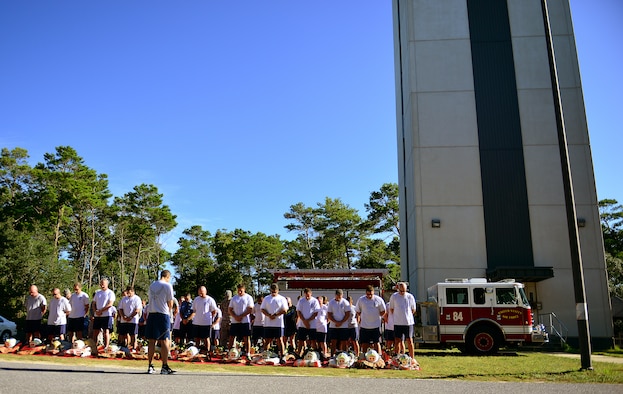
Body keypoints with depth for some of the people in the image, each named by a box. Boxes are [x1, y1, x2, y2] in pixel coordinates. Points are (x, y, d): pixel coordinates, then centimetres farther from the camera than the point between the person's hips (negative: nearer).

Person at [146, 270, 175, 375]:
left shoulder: (152, 285, 11)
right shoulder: (168, 285, -6)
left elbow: (149, 299, 15)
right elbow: (170, 303, -3)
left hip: (151, 314, 5)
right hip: (163, 315, -5)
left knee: (151, 341, 8)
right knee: (164, 341, -1)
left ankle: (150, 366, 12)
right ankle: (164, 367, 0)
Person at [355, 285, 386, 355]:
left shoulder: (379, 300, -3)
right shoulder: (361, 300, -1)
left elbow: (383, 312, 8)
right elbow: (358, 312, 11)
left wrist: (376, 317, 3)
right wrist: (360, 319, 3)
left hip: (376, 326, -1)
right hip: (364, 325, 1)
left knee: (376, 343, 2)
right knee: (364, 343, 7)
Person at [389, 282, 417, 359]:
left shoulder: (410, 297, 0)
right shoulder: (394, 296, -1)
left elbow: (413, 310, 10)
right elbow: (391, 309, 9)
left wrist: (407, 316, 8)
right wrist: (397, 316, 7)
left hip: (408, 322, 0)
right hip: (397, 323, 0)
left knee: (409, 341, 1)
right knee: (397, 341, 5)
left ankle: (412, 359, 9)